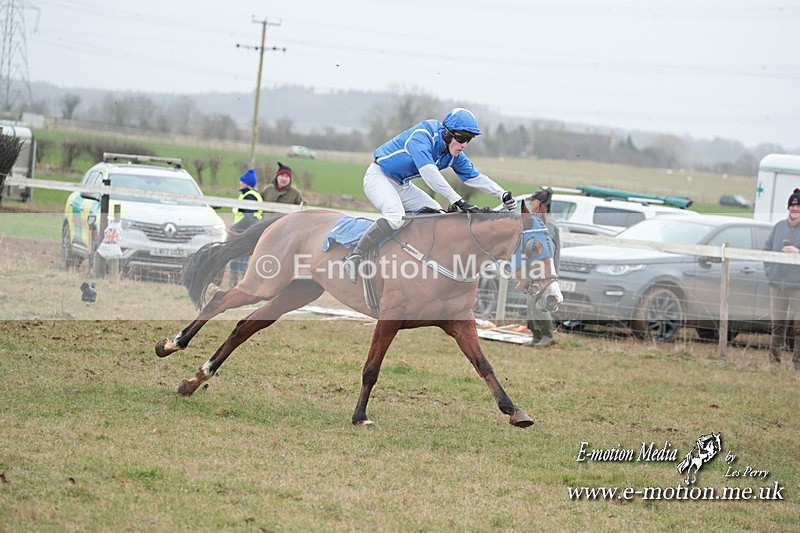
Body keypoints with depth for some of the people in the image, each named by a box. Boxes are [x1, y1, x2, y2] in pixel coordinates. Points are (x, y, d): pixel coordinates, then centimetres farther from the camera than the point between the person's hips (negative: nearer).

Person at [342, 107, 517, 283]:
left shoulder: (455, 156, -2)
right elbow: (429, 172, -40)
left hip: (403, 186, 9)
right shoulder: (422, 135, -28)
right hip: (379, 176, -9)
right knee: (395, 217, -33)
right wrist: (457, 200, -46)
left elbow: (475, 177, 8)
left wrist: (503, 195, -7)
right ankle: (354, 257, -25)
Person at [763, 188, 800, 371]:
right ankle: (774, 360, 14)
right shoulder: (779, 226, 13)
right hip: (777, 284, 4)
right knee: (777, 325, 8)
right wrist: (769, 270, 11)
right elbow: (767, 249, 22)